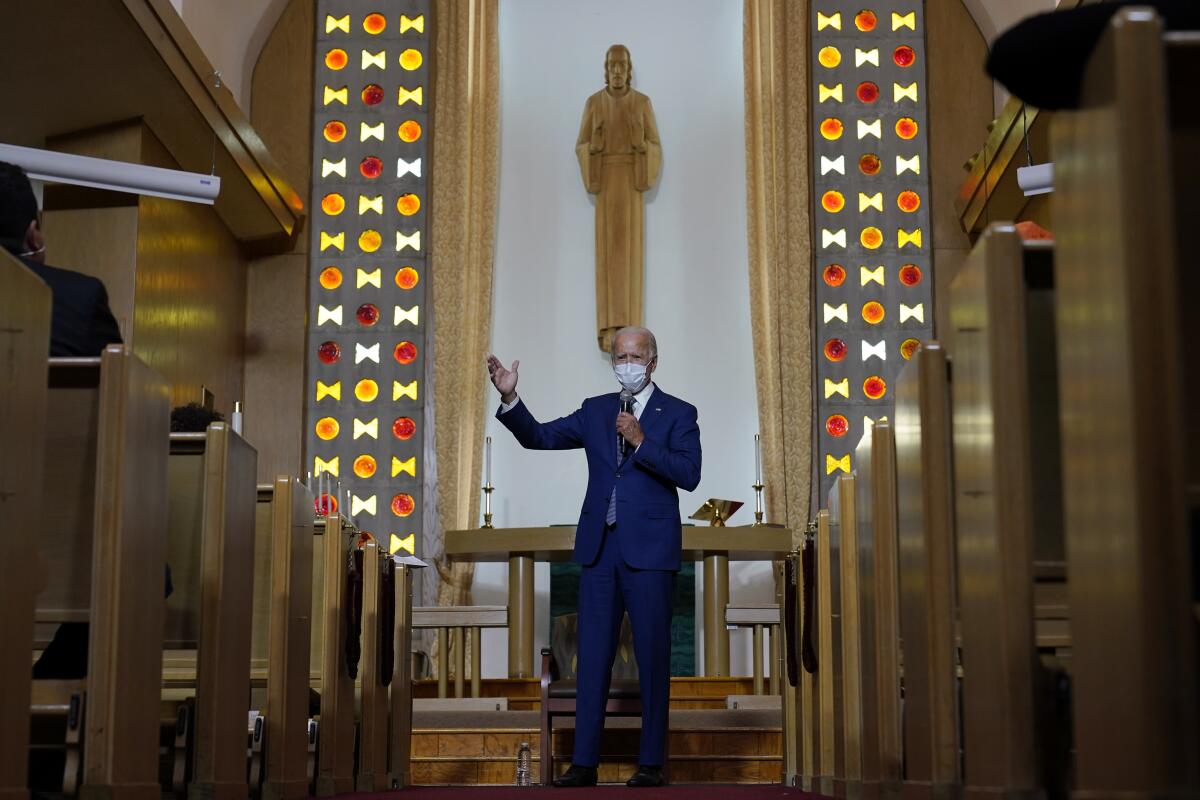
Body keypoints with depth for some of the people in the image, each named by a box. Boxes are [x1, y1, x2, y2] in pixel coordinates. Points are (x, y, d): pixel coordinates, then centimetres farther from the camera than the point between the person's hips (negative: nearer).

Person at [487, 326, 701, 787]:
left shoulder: (678, 414, 3)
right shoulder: (596, 411, 14)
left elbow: (689, 475, -9)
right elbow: (539, 437, 6)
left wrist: (642, 441, -17)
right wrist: (509, 398, -9)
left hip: (649, 552, -4)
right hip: (599, 550, 4)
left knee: (652, 659, 0)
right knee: (592, 659, 4)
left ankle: (651, 763, 7)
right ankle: (584, 763, 7)